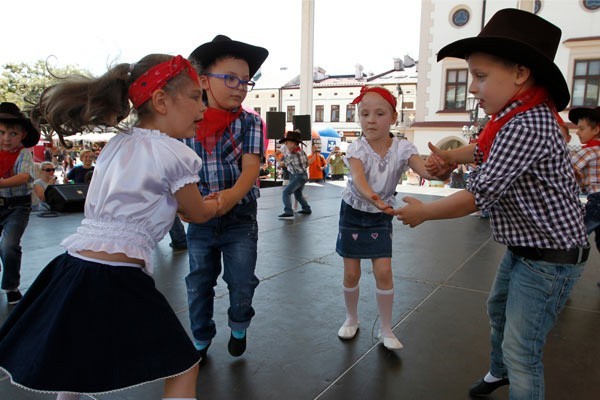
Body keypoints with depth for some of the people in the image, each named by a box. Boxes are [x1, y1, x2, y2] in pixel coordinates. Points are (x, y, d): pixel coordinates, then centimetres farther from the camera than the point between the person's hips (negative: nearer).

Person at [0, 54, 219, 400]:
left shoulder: (118, 144, 12)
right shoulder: (176, 154, -9)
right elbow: (197, 214, 6)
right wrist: (218, 204, 29)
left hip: (73, 268, 8)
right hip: (117, 281, -8)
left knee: (77, 366, 33)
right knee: (183, 368, 7)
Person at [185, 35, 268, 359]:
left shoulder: (250, 122, -7)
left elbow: (251, 166, -19)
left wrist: (233, 195, -39)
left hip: (240, 217, -1)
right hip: (199, 218, 2)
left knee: (242, 282, 7)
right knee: (199, 284, 14)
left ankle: (239, 327, 39)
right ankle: (201, 339, 37)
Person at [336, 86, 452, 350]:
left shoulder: (402, 148, -16)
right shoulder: (356, 149, -21)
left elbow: (426, 171, -33)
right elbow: (358, 179, -40)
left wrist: (443, 169, -58)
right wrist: (373, 198, -62)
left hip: (381, 216, 1)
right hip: (353, 213, -1)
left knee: (384, 271, -5)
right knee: (351, 273, 5)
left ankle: (386, 330, 14)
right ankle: (351, 319, 30)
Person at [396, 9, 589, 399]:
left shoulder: (525, 126, -29)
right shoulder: (521, 115, 2)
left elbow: (479, 196, -29)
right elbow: (486, 150, 22)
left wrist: (422, 212, -16)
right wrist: (450, 155, 7)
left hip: (550, 259, -11)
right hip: (524, 248, 11)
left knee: (522, 352, -3)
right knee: (499, 309, 28)